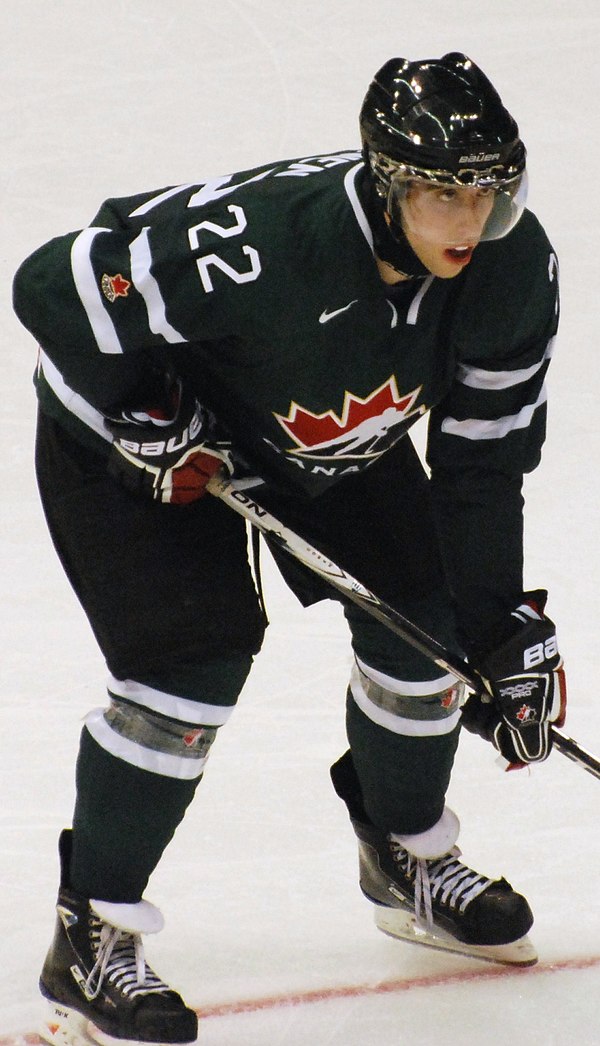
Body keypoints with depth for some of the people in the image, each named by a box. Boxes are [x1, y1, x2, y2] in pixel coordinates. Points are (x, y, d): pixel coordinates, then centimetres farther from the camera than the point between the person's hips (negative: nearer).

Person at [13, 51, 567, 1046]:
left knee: (422, 617, 3)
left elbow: (484, 459, -11)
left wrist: (506, 625, -13)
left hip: (337, 439, 6)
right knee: (196, 658, -16)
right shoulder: (253, 242, -42)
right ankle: (90, 943, -4)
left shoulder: (514, 269, -23)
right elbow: (56, 286, -32)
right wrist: (148, 419, -27)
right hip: (138, 425, -6)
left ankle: (407, 859, 31)